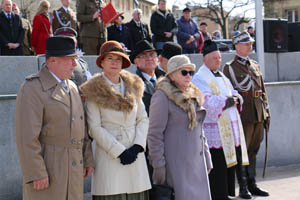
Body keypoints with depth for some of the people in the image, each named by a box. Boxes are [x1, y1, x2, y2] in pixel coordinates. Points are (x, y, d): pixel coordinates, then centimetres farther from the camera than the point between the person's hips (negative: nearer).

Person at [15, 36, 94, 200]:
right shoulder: (32, 89, -12)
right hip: (47, 169, -8)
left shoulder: (71, 87, 14)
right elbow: (27, 137, -18)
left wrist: (88, 160, 14)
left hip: (74, 171, 8)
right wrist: (36, 174, -20)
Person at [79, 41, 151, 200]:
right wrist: (120, 152, -12)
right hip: (109, 155, -4)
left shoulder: (133, 86, 12)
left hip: (135, 154, 4)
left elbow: (143, 119, 10)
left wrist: (137, 147, -5)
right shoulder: (94, 91, -2)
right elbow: (95, 128, -7)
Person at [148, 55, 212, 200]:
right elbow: (154, 134, -12)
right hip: (176, 163, -7)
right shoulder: (162, 96, -8)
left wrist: (206, 158, 16)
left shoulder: (194, 96, 16)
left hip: (196, 162, 7)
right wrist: (158, 165, -15)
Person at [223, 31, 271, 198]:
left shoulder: (256, 66, 16)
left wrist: (266, 113, 11)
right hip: (243, 116, -6)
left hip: (258, 116, 6)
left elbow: (263, 91, 17)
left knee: (253, 151, 12)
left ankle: (252, 184, 20)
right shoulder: (229, 68, -3)